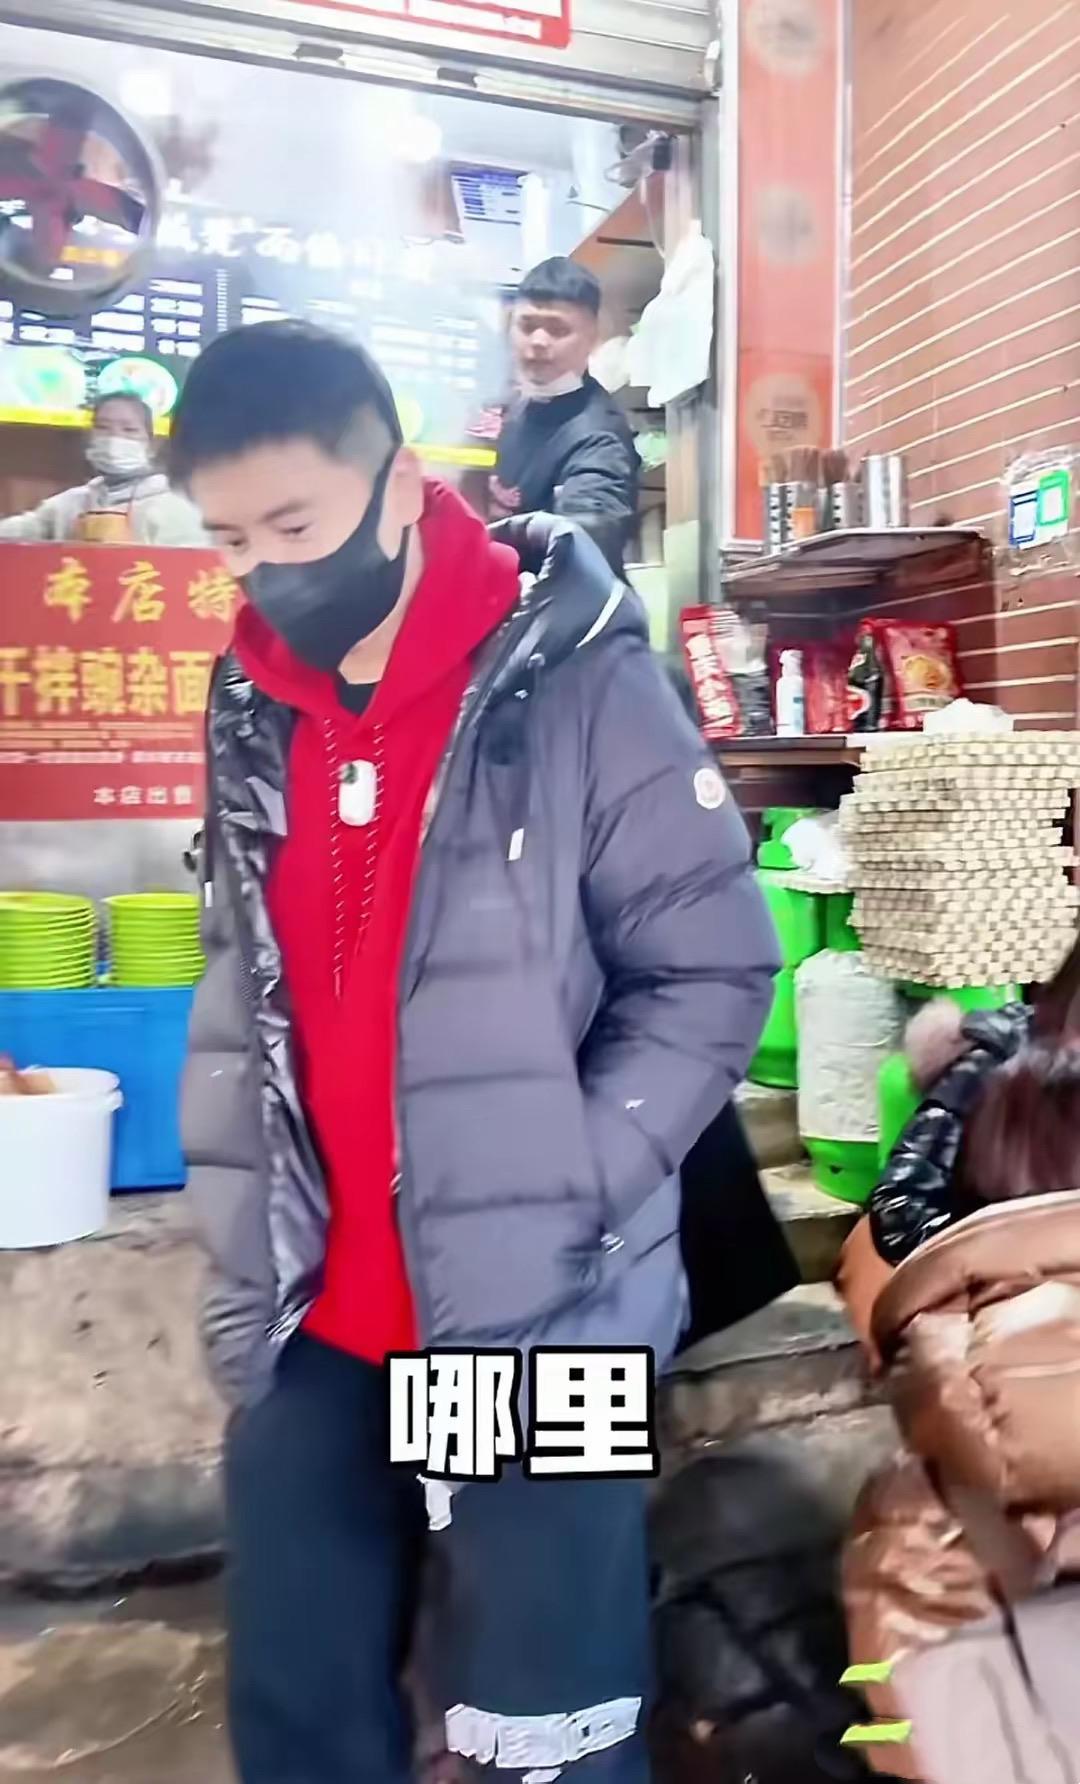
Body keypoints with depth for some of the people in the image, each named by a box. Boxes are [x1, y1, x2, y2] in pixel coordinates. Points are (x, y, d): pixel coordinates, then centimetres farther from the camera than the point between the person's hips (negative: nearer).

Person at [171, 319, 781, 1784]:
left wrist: (564, 1196, -17)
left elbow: (715, 971, -10)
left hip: (537, 1318, -5)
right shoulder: (252, 709, 5)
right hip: (315, 1318, 6)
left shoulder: (573, 681, -13)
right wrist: (239, 1233, 6)